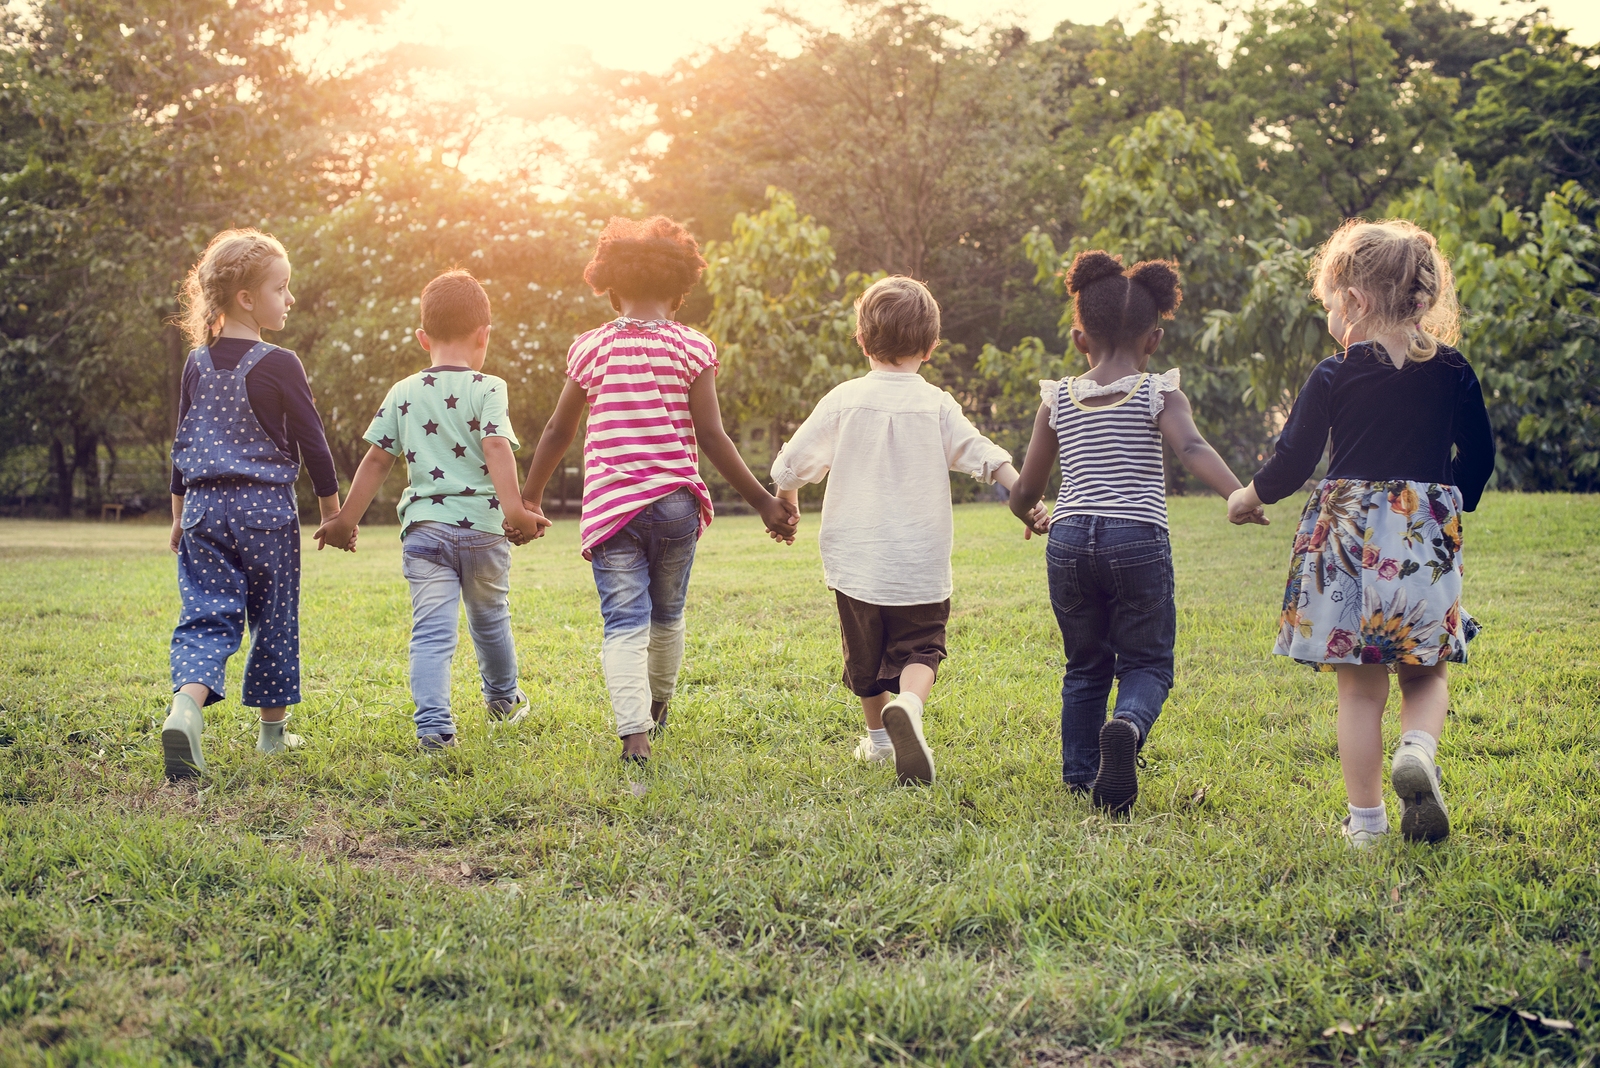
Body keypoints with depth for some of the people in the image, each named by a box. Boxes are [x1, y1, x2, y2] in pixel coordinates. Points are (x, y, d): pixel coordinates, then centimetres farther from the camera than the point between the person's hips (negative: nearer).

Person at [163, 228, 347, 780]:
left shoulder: (197, 362, 6)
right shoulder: (278, 365, -10)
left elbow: (182, 443, 13)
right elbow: (311, 441, -6)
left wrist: (180, 513, 23)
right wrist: (333, 512, 5)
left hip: (204, 506, 4)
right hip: (265, 507, -4)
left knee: (206, 615, 1)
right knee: (273, 619, 10)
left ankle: (185, 707, -25)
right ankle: (272, 730, 20)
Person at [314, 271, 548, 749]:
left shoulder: (402, 393, 7)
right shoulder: (487, 389, -3)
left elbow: (377, 459, 8)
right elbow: (496, 447, -18)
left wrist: (346, 519, 15)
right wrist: (514, 508, -25)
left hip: (424, 526, 1)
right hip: (481, 527, -1)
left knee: (431, 629, -3)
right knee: (490, 618, 21)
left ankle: (433, 723, -16)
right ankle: (503, 699, 40)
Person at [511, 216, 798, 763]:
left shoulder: (592, 346, 4)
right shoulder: (692, 347, -1)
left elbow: (558, 431, 10)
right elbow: (711, 438, -7)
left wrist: (528, 497, 23)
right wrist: (764, 502, -1)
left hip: (610, 506, 0)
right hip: (676, 502, 1)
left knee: (624, 622, -4)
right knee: (668, 614, 20)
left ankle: (633, 730, -23)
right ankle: (658, 707, 41)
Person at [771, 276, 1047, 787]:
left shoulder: (844, 400, -3)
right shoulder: (936, 405, -4)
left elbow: (791, 466, 1)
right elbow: (985, 457, -10)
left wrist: (787, 508, 19)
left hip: (855, 560, 1)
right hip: (920, 566, -1)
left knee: (865, 655, 19)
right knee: (918, 649, 7)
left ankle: (879, 735, 31)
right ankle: (909, 704, -24)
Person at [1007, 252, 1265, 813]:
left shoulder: (1058, 400, 9)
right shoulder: (1158, 395, 1)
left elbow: (1026, 488, 12)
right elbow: (1191, 448, -20)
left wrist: (1024, 512, 35)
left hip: (1068, 540, 3)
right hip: (1137, 539, -3)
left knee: (1085, 665, 18)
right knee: (1146, 662, 5)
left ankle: (1079, 775, 20)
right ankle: (1127, 725, -26)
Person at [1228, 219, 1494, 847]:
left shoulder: (1334, 377, -6)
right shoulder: (1452, 372, 3)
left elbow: (1293, 461, -5)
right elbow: (1479, 457, 9)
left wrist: (1247, 498, 14)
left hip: (1349, 537, -2)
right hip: (1428, 540, 2)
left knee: (1359, 687, 6)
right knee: (1426, 673, 15)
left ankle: (1365, 819, 10)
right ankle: (1419, 748, -16)